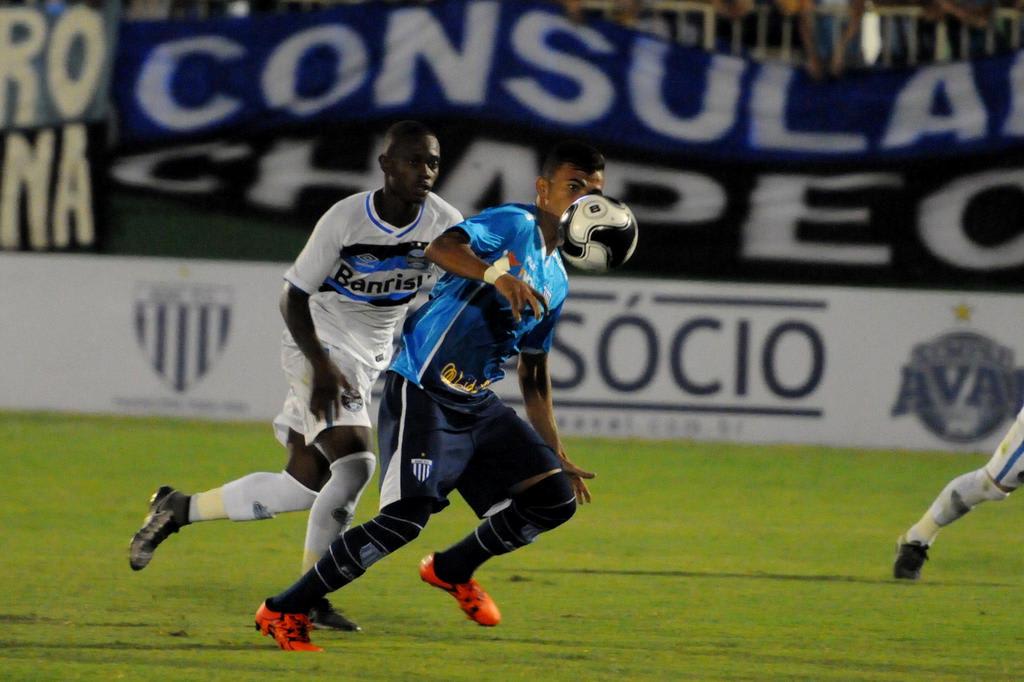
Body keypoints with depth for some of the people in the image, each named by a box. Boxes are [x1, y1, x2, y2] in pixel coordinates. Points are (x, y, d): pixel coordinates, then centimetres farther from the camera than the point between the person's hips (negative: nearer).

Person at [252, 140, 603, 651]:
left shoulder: (556, 282, 15)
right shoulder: (514, 225, -10)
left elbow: (534, 377, 25)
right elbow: (441, 248, -31)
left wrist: (556, 455, 22)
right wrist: (498, 275, -49)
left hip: (479, 407, 8)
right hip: (422, 394, -8)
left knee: (555, 498, -1)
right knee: (406, 517, -20)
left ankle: (453, 570, 23)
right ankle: (284, 611, -7)